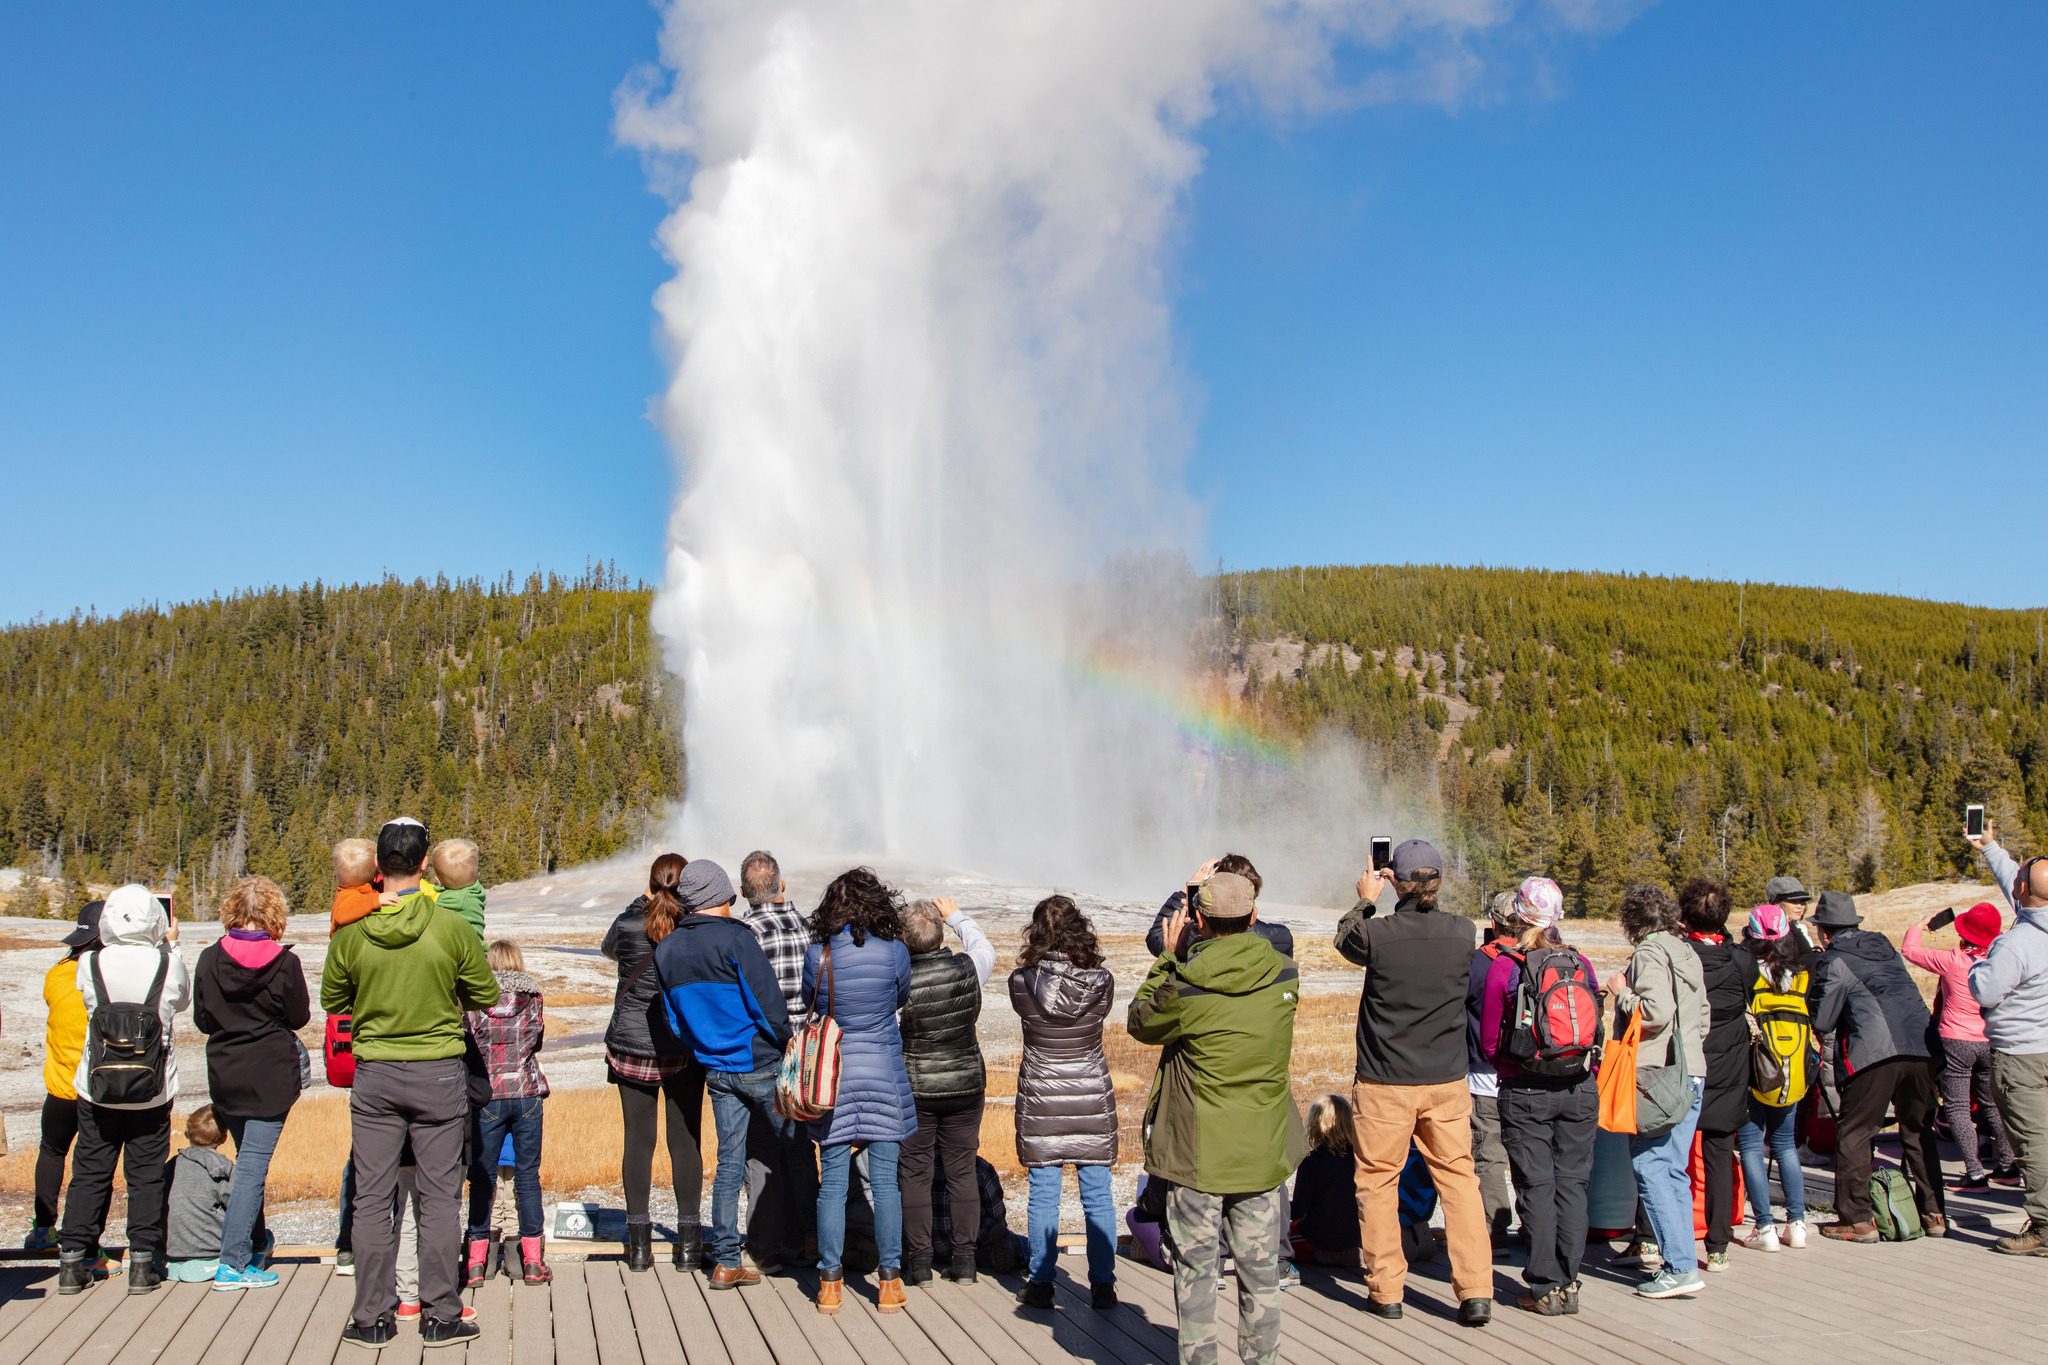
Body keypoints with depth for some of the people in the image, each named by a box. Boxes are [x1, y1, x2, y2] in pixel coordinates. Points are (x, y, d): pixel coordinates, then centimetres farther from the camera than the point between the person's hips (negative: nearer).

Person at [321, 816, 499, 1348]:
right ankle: (440, 1317, 10)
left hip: (373, 1074, 1)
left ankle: (372, 1316, 15)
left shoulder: (351, 933, -6)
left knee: (373, 1199, 9)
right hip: (439, 1074, -1)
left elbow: (332, 1000, 10)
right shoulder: (452, 929, -11)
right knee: (439, 1197, 6)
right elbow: (487, 998, 0)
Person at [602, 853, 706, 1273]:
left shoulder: (629, 923, -6)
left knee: (637, 1140, 7)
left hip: (632, 1047, 1)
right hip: (685, 1050, 0)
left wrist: (641, 902, 19)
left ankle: (639, 1241, 11)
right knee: (686, 1141, 6)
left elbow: (609, 949, 17)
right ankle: (688, 1242, 11)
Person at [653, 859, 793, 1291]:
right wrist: (786, 1044, -1)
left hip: (716, 1072, 6)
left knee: (729, 1162, 10)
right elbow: (769, 1003, -16)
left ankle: (725, 1262, 10)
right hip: (762, 1065, -6)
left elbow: (675, 1019, 11)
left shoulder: (665, 949, 5)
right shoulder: (734, 938, -15)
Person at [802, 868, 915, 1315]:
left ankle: (830, 1282, 12)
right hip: (884, 1075, 0)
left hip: (833, 1076, 1)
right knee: (885, 1180, 6)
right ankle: (889, 1282, 11)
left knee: (832, 1182, 8)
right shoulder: (894, 952, -9)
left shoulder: (817, 955, -7)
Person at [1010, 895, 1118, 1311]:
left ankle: (1040, 1285, 13)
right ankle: (1103, 1285, 14)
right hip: (1093, 1102, 1)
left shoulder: (1021, 982, -13)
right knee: (1097, 1197, 9)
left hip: (1041, 1104, -1)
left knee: (1043, 1197, 8)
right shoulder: (1101, 982, -11)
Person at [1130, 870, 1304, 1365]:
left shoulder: (1185, 986, -18)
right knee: (1260, 1268, 14)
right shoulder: (1285, 976, -5)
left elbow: (1140, 1023, 1)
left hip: (1198, 1152, -3)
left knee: (1195, 1265, 10)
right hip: (1264, 1152, 3)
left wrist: (1167, 959, 6)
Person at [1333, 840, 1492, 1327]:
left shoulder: (1376, 933, -14)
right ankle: (1476, 1292, 6)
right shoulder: (1463, 932, -6)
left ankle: (1385, 1291, 15)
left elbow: (1346, 940, 9)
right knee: (1458, 1178, 9)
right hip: (1447, 1081, 3)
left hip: (1384, 1083, -2)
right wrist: (1418, 898, 24)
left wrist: (1366, 900, 24)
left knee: (1378, 1181, 10)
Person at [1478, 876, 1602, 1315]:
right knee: (1572, 1183, 9)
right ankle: (1569, 1284, 12)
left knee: (1537, 1185, 3)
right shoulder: (1580, 965, 1)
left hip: (1526, 1093, -3)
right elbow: (1596, 1030, 8)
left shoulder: (1505, 966, -8)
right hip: (1580, 1090, 3)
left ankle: (1545, 1287, 6)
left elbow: (1490, 1039, -3)